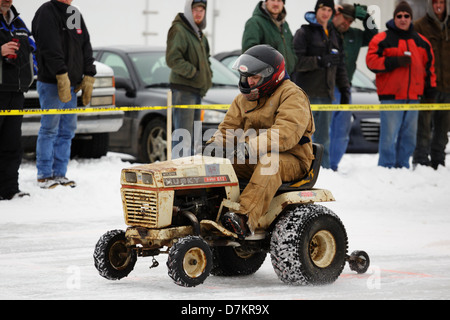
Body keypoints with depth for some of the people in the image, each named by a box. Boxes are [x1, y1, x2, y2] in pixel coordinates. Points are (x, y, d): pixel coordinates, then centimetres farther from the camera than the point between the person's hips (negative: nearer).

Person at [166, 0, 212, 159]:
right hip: (183, 88, -10)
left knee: (193, 136, 16)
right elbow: (172, 59, -21)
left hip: (197, 90, 10)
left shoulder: (199, 33, 19)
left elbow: (205, 58, 31)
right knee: (184, 137, -13)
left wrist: (208, 75, 12)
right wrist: (194, 73, -18)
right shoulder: (178, 30, -11)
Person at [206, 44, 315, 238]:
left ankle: (246, 219, -57)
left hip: (291, 160, -7)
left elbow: (287, 132, -26)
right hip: (252, 158, 8)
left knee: (269, 163, -40)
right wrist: (214, 145, -10)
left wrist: (252, 146, -37)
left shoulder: (292, 95, -11)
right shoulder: (245, 98, 16)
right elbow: (230, 126, 14)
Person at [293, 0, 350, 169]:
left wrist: (345, 89, 15)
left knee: (323, 137, 8)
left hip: (326, 94, 6)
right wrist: (320, 61, -21)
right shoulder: (304, 33, -1)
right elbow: (297, 61, -11)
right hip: (307, 94, -6)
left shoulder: (334, 35, 18)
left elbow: (340, 65, 22)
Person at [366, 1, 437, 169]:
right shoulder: (382, 39, 0)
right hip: (390, 96, -5)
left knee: (409, 136, 9)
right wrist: (395, 62, -18)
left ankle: (402, 166, 18)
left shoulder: (421, 42, 15)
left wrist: (430, 90, 16)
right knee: (389, 136, -9)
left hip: (413, 97, 5)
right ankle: (386, 168, -4)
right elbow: (371, 61, -8)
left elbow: (429, 66, 21)